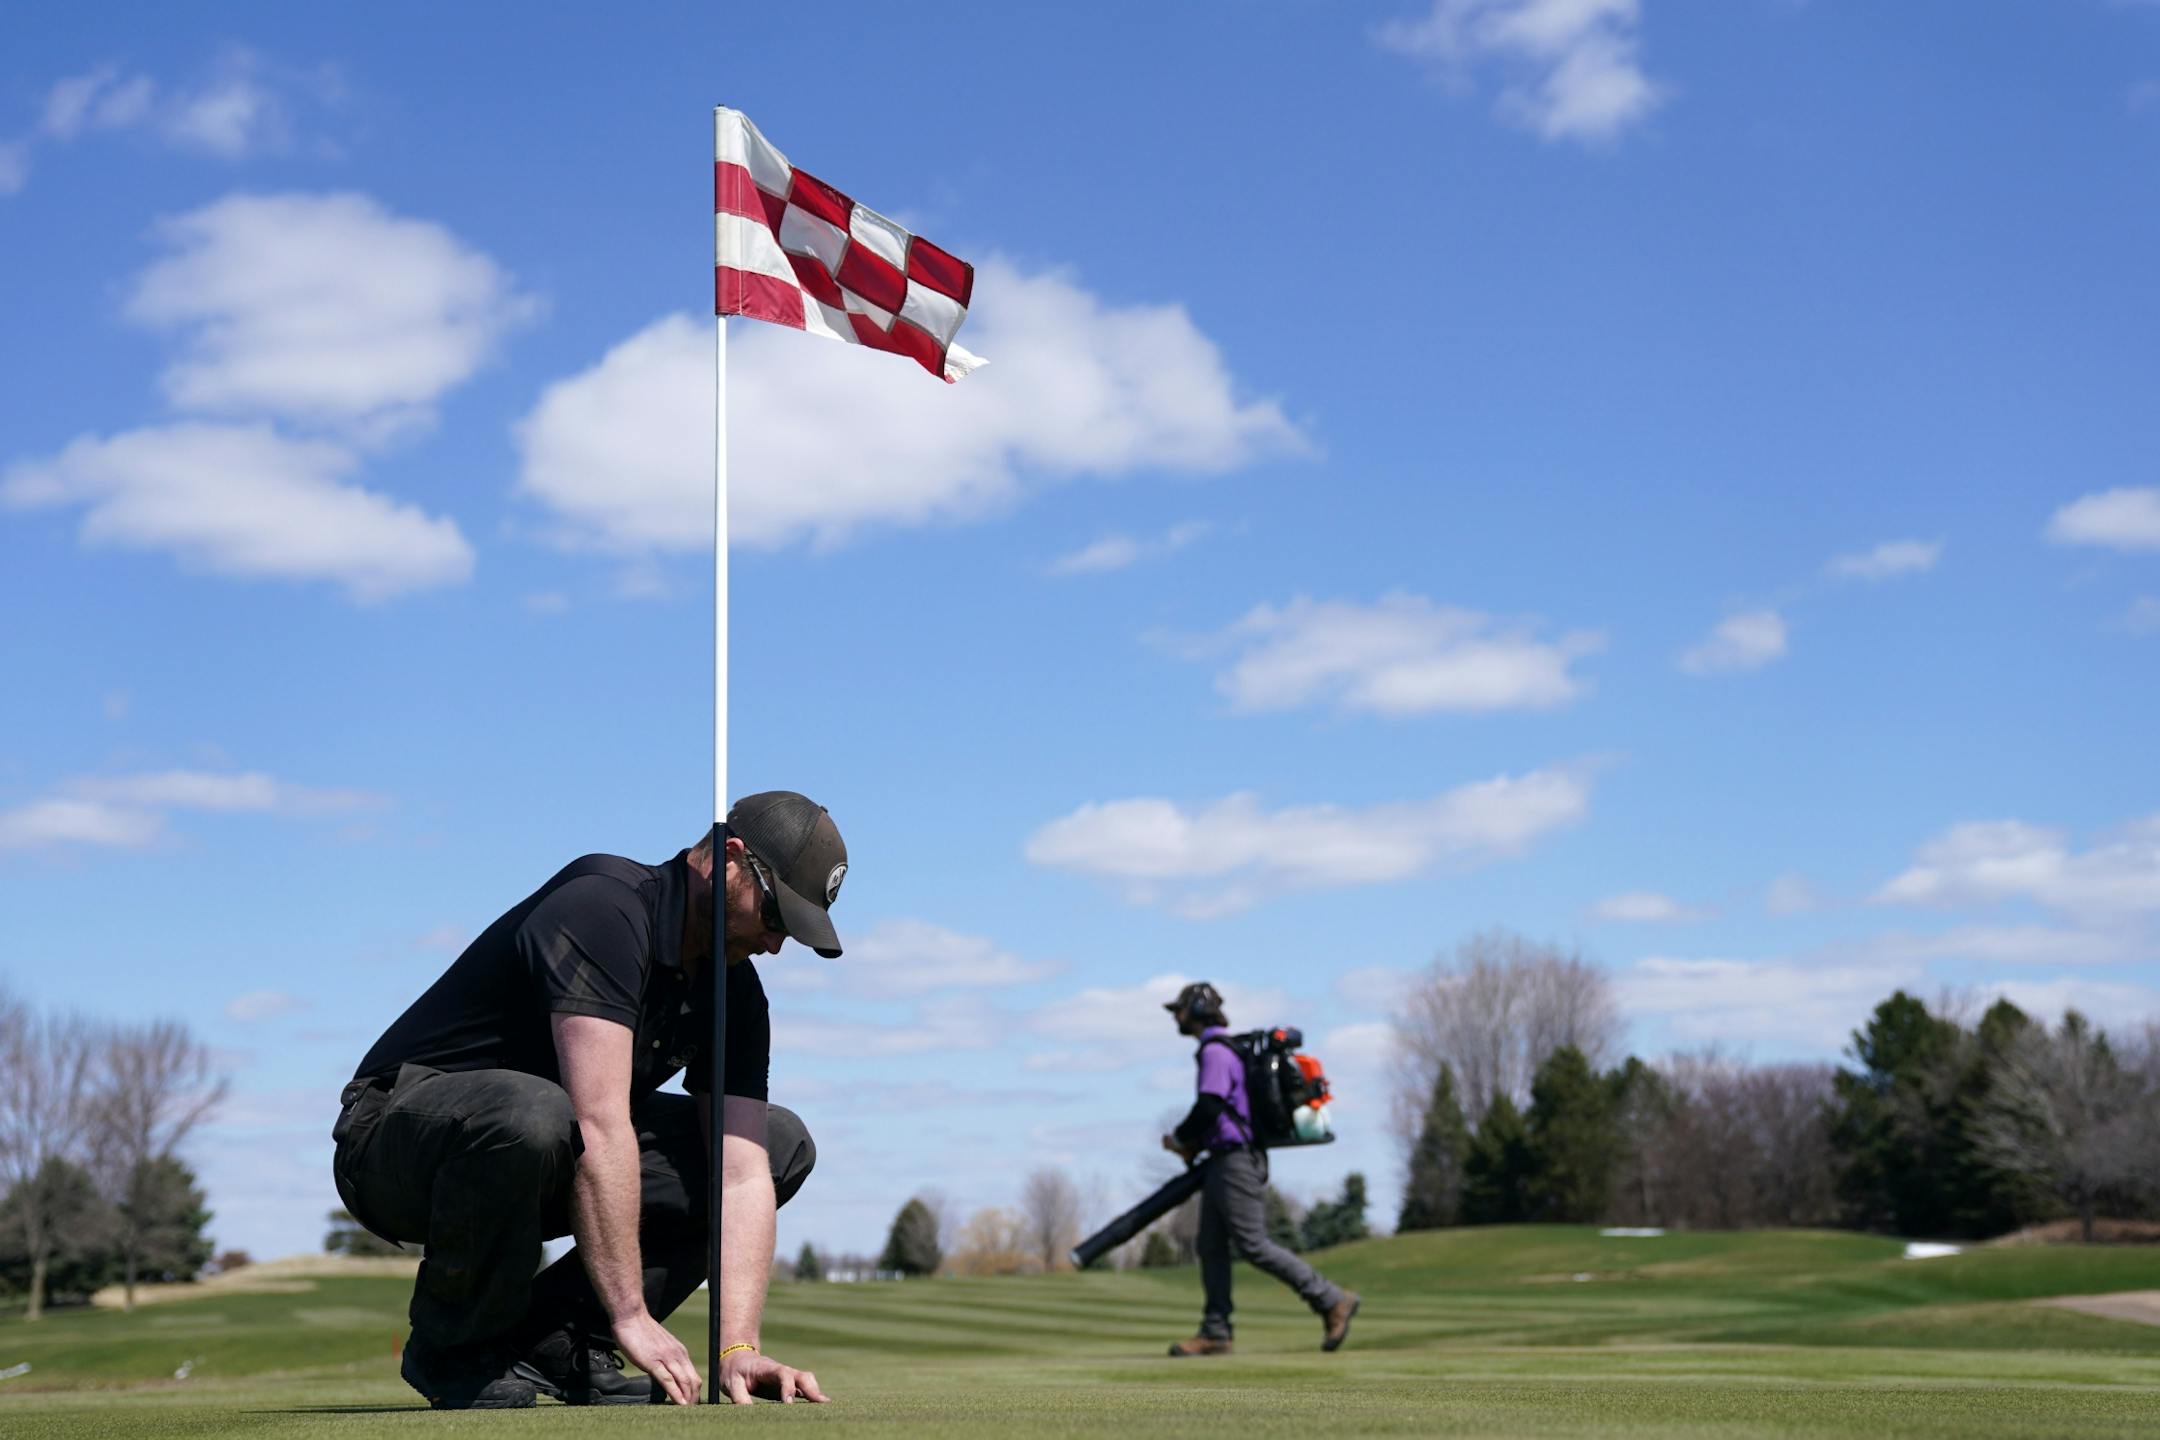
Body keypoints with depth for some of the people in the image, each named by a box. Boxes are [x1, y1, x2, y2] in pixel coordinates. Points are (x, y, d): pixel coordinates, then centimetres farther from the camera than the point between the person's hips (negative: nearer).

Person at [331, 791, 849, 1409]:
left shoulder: (735, 989, 0)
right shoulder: (604, 905, -25)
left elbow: (742, 1171, -8)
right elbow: (599, 1126, -33)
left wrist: (738, 1347, -20)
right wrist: (632, 1315, -35)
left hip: (539, 1171, 8)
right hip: (396, 1144, -7)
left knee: (783, 1144, 0)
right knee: (530, 1114, -42)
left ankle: (556, 1337, -1)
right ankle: (452, 1347, -13)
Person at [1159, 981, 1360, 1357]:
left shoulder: (1216, 1051, -13)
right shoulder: (1225, 1049, 18)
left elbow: (1209, 1107, -23)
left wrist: (1178, 1138, -7)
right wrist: (1196, 1143, 14)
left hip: (1237, 1161, -10)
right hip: (1223, 1161, 10)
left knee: (1253, 1246, -10)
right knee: (1211, 1248, 7)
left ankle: (1332, 1300, -5)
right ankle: (1215, 1332, 7)